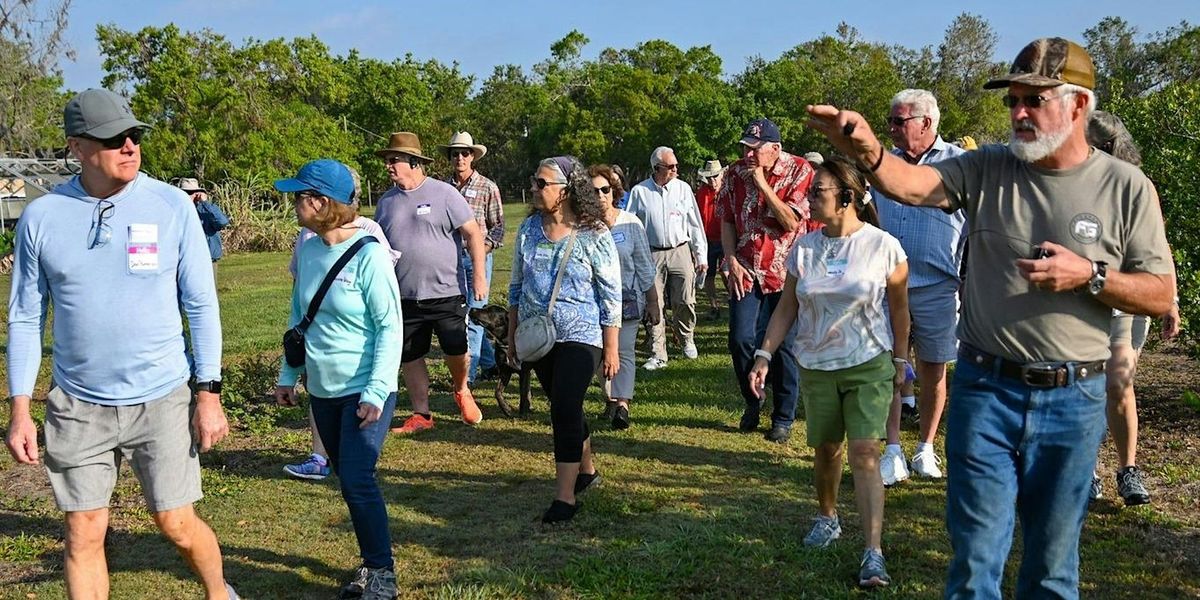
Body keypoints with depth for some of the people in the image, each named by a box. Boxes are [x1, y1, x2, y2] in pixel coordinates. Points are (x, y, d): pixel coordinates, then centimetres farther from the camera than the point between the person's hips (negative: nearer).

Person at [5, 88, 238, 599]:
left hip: (162, 400, -1)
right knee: (83, 536, 7)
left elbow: (201, 305, -2)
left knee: (177, 526, 5)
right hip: (77, 406, 2)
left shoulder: (172, 206, -6)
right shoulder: (41, 217, -3)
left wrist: (209, 393, -5)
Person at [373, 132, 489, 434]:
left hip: (446, 293, -4)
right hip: (404, 298, 4)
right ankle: (421, 415, 22)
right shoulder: (386, 202, 9)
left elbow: (473, 233, -6)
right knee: (410, 358, 8)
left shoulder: (444, 193, -5)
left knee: (457, 351, 0)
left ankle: (461, 390, 32)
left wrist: (479, 274, -13)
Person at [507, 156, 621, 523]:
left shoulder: (593, 235, -11)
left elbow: (611, 296, -8)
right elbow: (517, 286, 12)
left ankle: (565, 496, -4)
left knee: (565, 410, -11)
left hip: (580, 337, -5)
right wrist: (512, 336, 13)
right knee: (564, 408, 16)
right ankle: (587, 470, 36)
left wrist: (611, 349, -9)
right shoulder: (529, 229, 3)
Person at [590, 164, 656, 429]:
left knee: (624, 351, -6)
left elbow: (644, 265, 1)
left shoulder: (630, 223, -4)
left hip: (627, 300, -1)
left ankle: (622, 404, -9)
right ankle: (610, 399, 20)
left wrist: (652, 301, 3)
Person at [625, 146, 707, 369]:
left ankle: (686, 338, 25)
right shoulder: (639, 191, 0)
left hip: (680, 252, 1)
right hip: (652, 254, -1)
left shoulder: (683, 188, 5)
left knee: (685, 301, -3)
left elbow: (695, 224, 9)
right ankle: (657, 354, 9)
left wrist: (701, 256, 7)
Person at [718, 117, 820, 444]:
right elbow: (726, 221, 8)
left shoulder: (799, 171, -8)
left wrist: (762, 184, -18)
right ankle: (752, 400, 19)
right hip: (746, 270, 3)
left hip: (786, 272, -2)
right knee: (741, 340, -7)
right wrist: (732, 262, -2)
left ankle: (783, 418, 16)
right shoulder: (734, 173, 3)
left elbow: (791, 222, -16)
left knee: (784, 346, 2)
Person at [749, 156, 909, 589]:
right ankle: (827, 518, 39)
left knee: (865, 452, -11)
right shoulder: (804, 248, 0)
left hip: (869, 365, -3)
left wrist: (900, 361, 5)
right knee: (825, 448, 14)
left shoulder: (882, 246, -9)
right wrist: (764, 354, -2)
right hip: (816, 366, 3)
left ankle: (873, 553, -10)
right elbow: (786, 308, 5)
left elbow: (899, 309, 1)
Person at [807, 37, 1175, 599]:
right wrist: (866, 148, -38)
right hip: (984, 390, 1)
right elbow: (914, 185, -18)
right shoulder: (988, 168, 0)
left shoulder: (1126, 187, -2)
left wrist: (1089, 275, -16)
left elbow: (1161, 295, 1)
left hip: (1072, 402, 0)